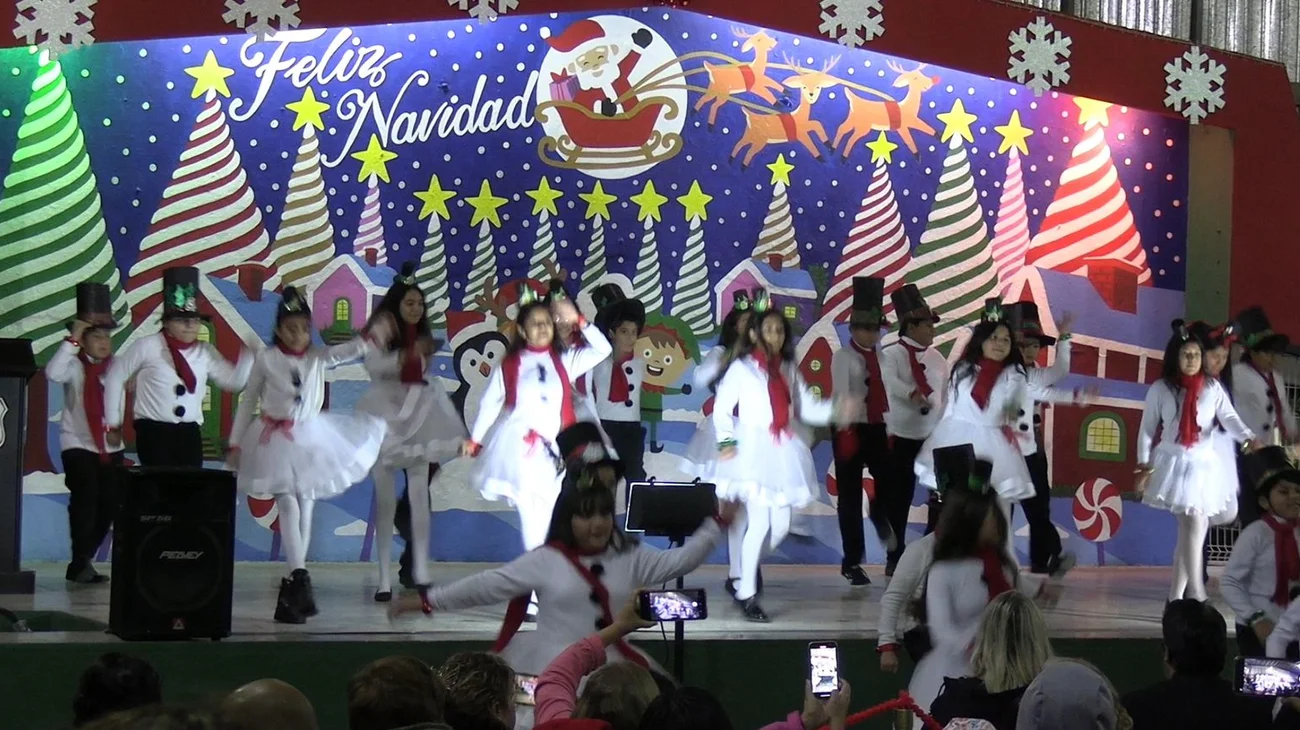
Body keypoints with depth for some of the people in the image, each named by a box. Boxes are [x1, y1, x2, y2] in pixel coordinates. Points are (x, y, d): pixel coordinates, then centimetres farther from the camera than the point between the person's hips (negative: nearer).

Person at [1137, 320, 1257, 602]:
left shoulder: (1213, 388, 4)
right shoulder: (1160, 389, 1)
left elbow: (1229, 419, -9)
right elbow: (1147, 429, 4)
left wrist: (1248, 437, -29)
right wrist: (1144, 465, -2)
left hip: (1204, 464, 3)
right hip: (1175, 463, -3)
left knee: (1190, 530, 6)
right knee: (1194, 523, -17)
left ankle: (1176, 595, 15)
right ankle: (1196, 590, -18)